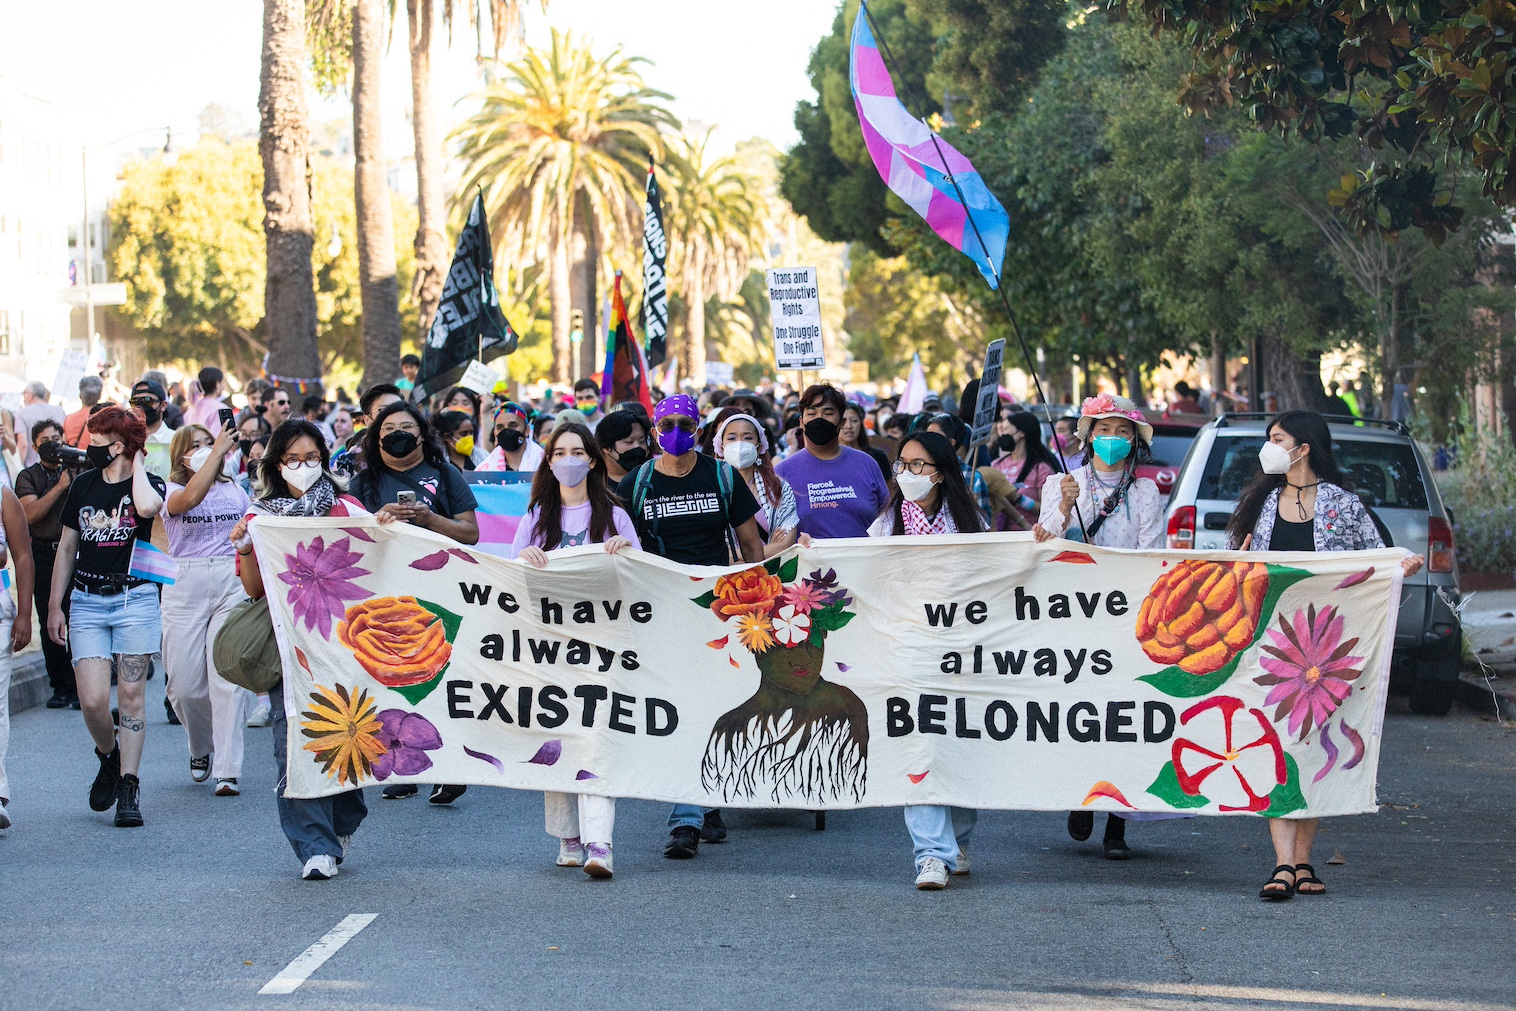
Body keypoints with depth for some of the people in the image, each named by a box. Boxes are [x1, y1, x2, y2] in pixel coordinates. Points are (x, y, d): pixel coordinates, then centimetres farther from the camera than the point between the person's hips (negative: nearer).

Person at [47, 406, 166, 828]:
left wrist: (137, 464, -10)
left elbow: (147, 507, -28)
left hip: (135, 599, -3)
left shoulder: (148, 482, -1)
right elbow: (66, 548, 15)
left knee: (131, 693, -4)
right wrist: (54, 606, 12)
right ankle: (108, 757, 21)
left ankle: (128, 786, 3)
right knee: (92, 700, -7)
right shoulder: (83, 486, 9)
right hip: (87, 602, 3)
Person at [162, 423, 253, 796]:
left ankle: (228, 771, -7)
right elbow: (191, 498, -22)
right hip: (185, 585, -1)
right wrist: (219, 450, -22)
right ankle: (200, 747, 30)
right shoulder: (172, 492, 3)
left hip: (232, 583, 1)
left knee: (229, 679, -9)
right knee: (185, 684, 0)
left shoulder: (235, 490, 13)